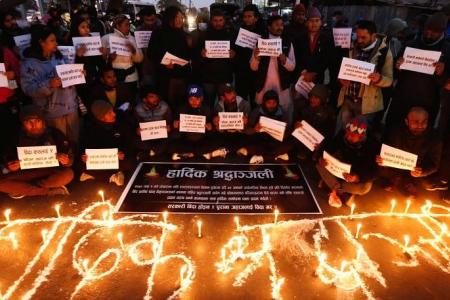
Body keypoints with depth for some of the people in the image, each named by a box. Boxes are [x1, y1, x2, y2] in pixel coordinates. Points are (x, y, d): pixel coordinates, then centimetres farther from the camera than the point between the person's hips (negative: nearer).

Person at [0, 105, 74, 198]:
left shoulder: (54, 134, -6)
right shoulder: (19, 137, 0)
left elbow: (70, 158, -5)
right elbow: (9, 158, 10)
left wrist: (66, 161, -29)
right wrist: (12, 166, -14)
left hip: (52, 172, -3)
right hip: (28, 173, 3)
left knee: (68, 174, -34)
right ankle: (50, 191, -22)